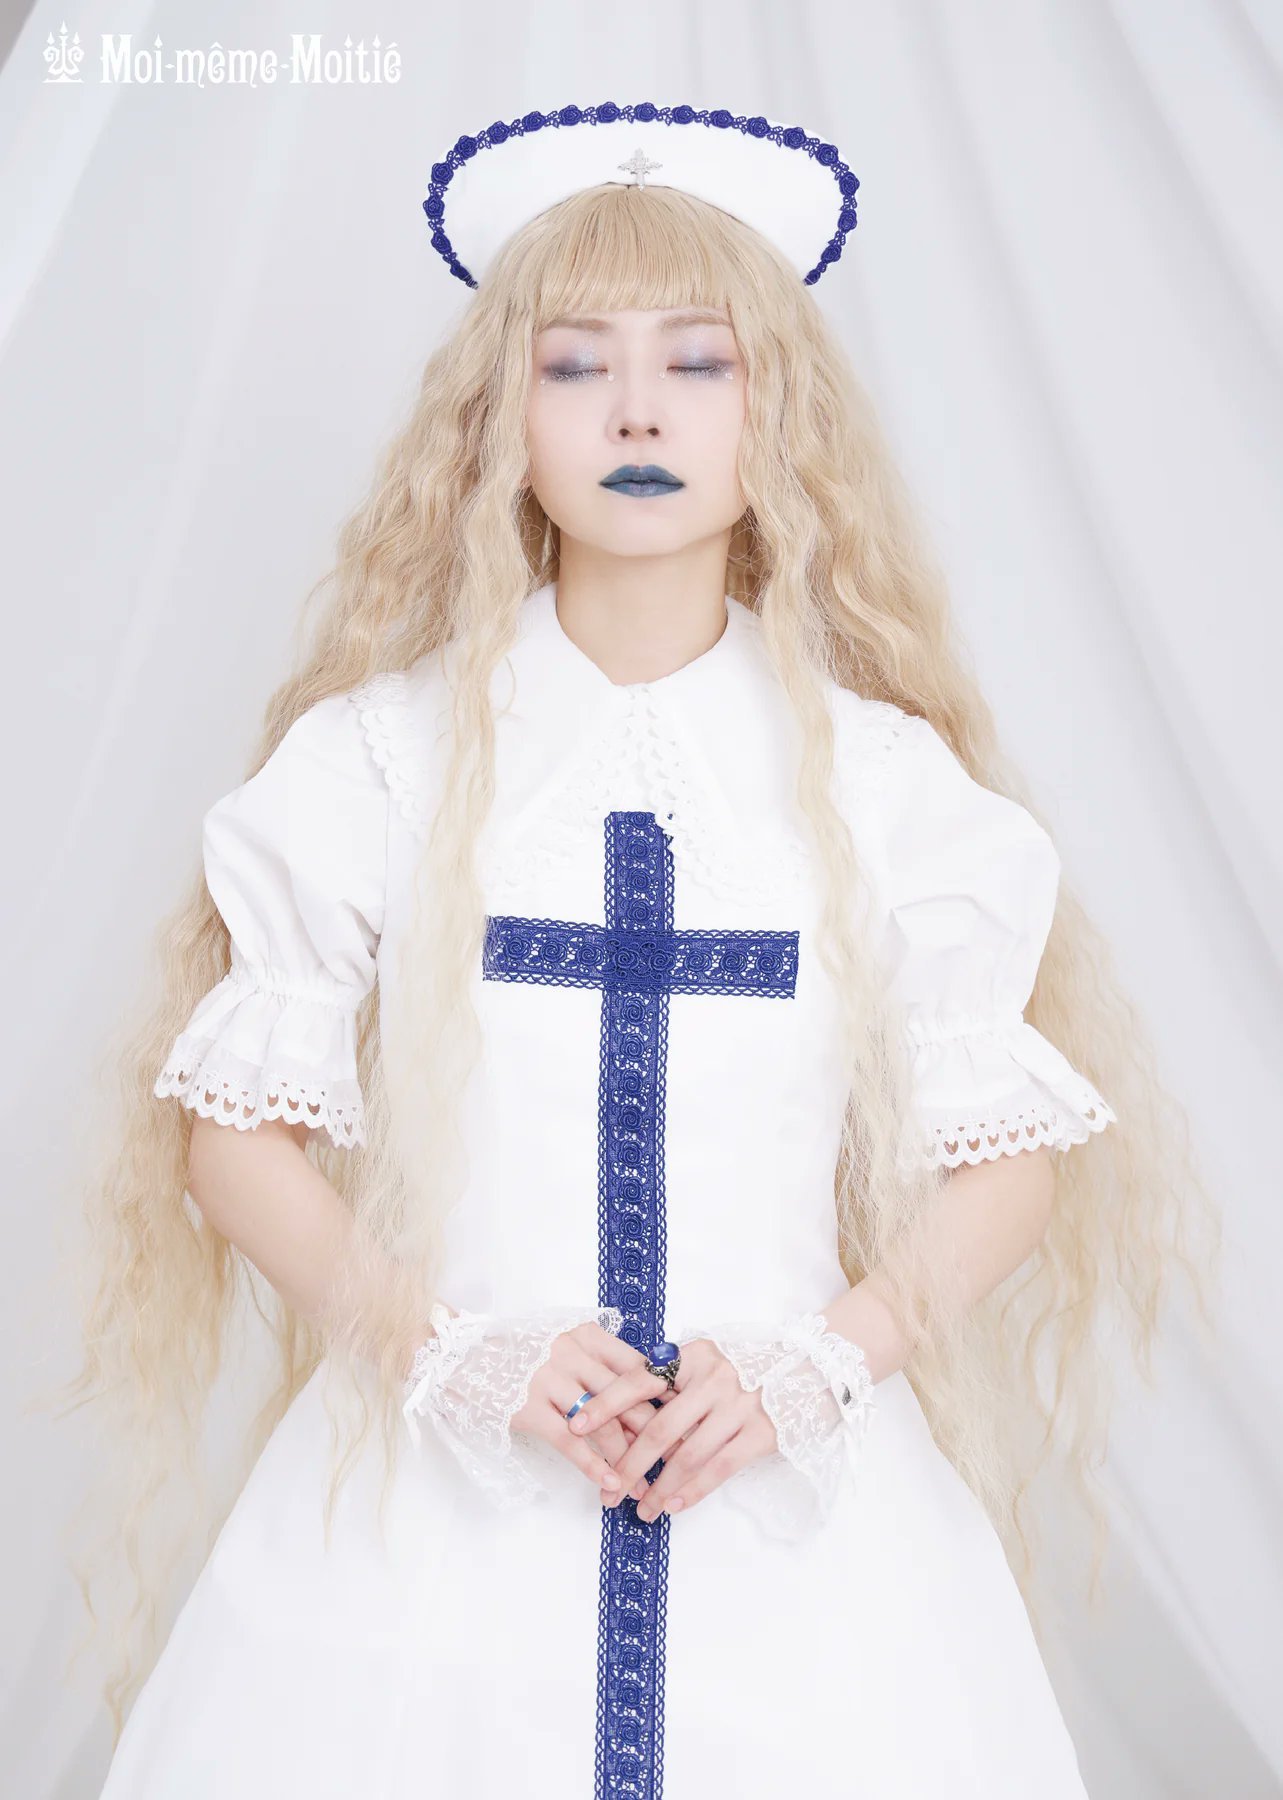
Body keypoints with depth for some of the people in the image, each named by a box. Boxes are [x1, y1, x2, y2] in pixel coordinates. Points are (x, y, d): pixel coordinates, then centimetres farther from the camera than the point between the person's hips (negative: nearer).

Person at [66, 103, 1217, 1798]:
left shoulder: (887, 778, -2)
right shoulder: (377, 758, -3)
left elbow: (1006, 1154, 2)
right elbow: (235, 1132, -1)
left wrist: (819, 1361, -11)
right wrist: (446, 1348, -12)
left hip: (794, 1500, 1)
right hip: (436, 1499, 0)